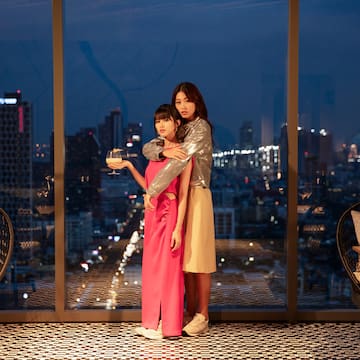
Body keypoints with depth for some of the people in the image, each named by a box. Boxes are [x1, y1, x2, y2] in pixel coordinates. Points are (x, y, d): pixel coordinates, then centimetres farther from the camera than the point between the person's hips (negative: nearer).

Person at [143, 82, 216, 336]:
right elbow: (147, 148, 4)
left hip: (196, 196, -7)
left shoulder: (201, 128, -9)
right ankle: (190, 313, 17)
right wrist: (164, 150, -20)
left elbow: (179, 162, -21)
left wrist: (151, 191, -23)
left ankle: (202, 317, 5)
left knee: (198, 258, -3)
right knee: (186, 258, 9)